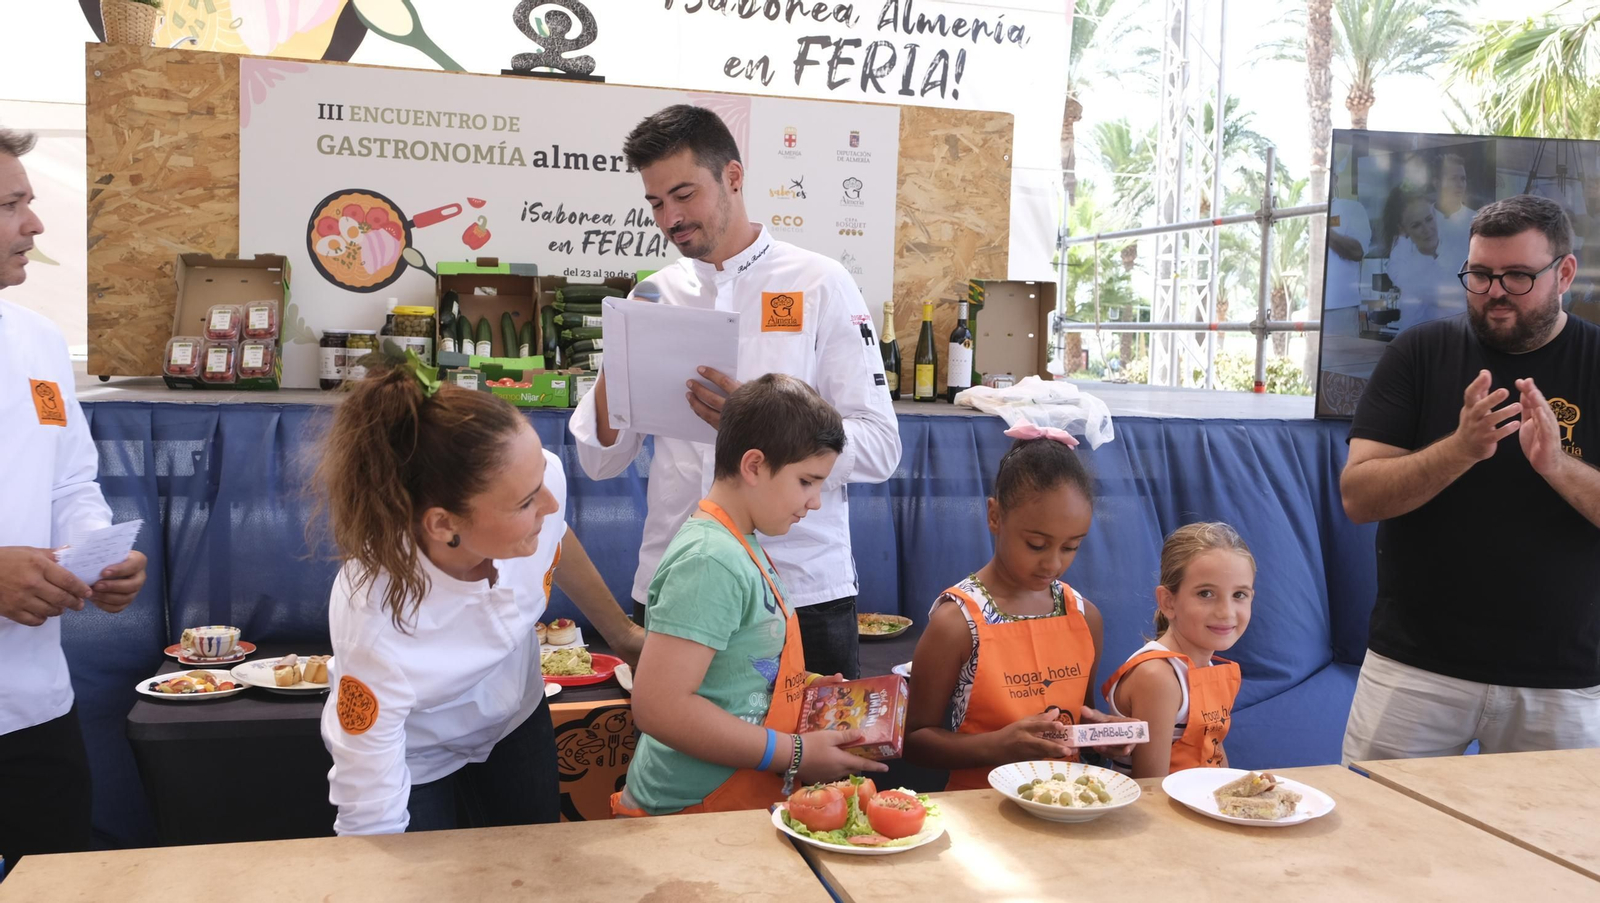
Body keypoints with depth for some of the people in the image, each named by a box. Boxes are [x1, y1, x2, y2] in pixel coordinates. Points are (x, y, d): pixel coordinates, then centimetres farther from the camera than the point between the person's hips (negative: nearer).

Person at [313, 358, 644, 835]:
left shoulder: (539, 477, -31)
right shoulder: (376, 633, -43)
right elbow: (373, 825, -30)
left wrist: (622, 634, 9)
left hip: (515, 721, 5)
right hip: (415, 763, -4)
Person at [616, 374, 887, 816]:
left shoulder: (743, 544, 8)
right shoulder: (711, 560, -22)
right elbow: (658, 706, -27)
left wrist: (801, 683, 7)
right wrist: (796, 754, -22)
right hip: (693, 812, -9)